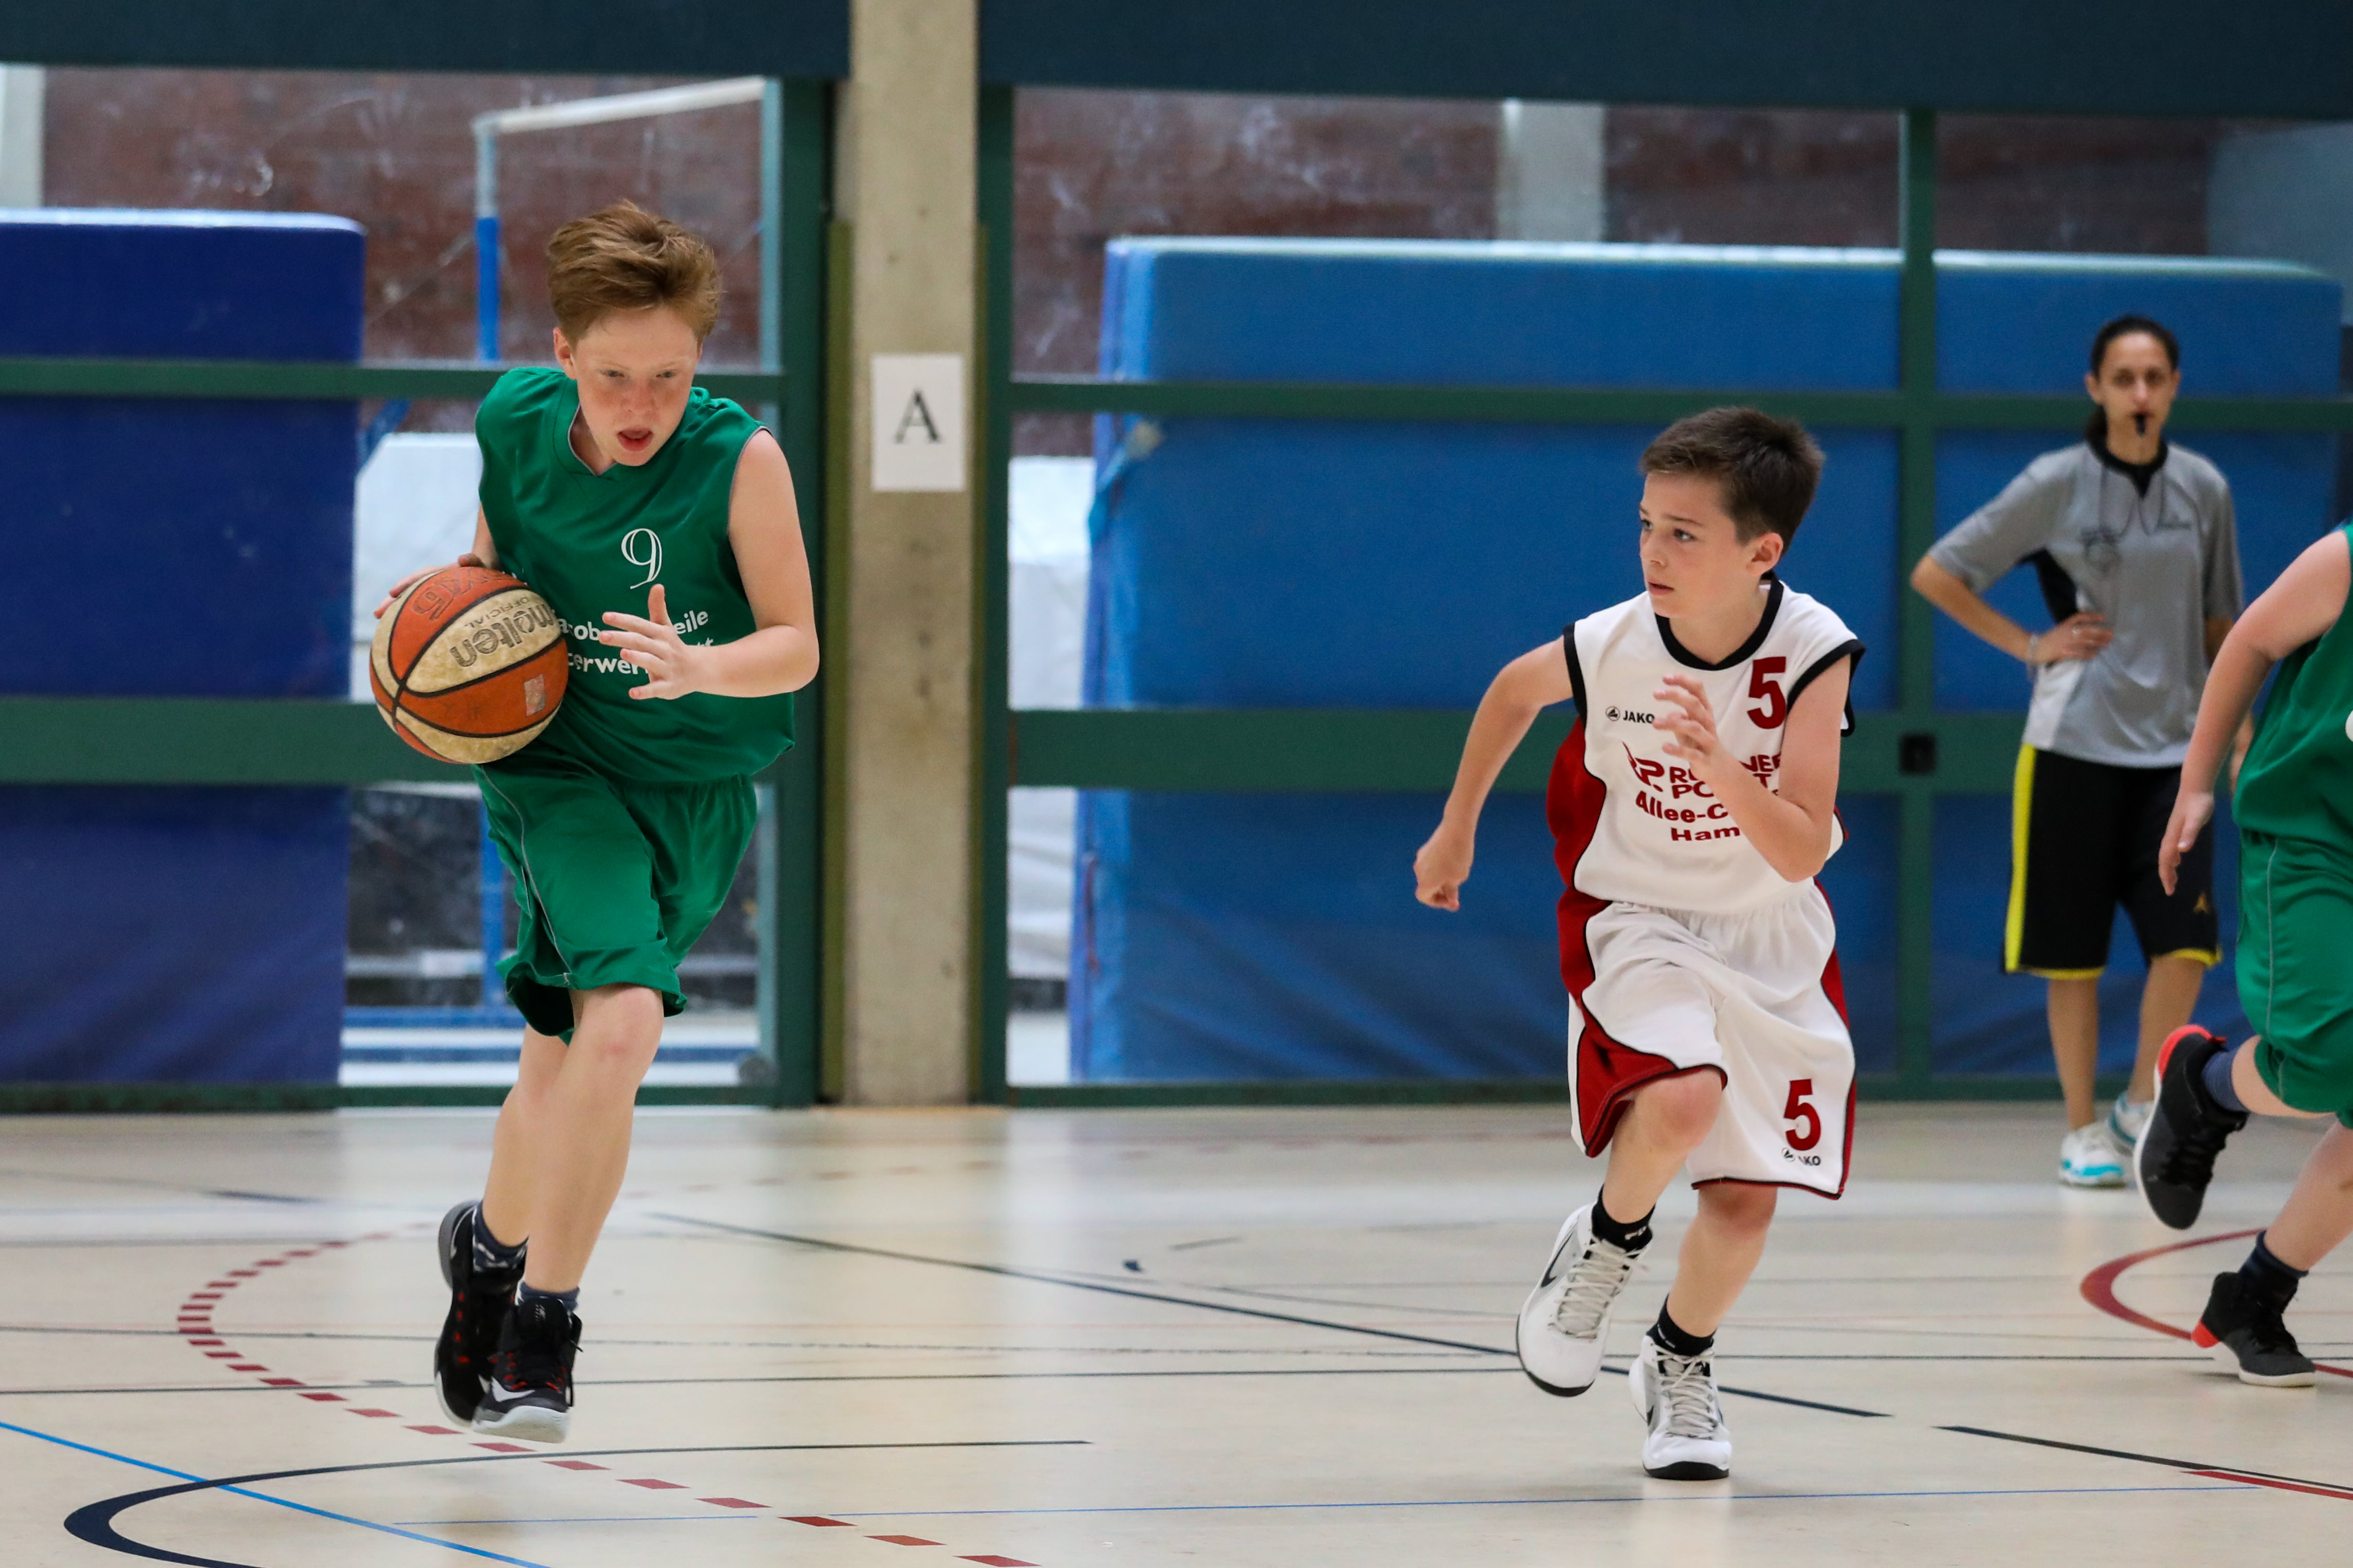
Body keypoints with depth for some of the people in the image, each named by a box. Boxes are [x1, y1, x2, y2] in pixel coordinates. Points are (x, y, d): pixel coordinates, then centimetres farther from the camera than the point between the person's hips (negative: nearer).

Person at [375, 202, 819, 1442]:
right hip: (559, 756, -1)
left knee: (566, 1050, 12)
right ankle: (540, 1323, -11)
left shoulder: (740, 458, -18)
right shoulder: (515, 421, -10)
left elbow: (797, 645, -16)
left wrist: (699, 668, -36)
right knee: (619, 1025, -22)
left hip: (699, 783, 1)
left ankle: (494, 1243, 41)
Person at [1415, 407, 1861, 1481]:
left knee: (1745, 1198, 4)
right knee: (1682, 1099, -30)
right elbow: (1514, 690, 6)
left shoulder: (1813, 651, -22)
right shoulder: (1609, 648, -20)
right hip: (1635, 919, -1)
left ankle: (1680, 1362, 33)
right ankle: (1609, 1240, 1)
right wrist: (1456, 830, 14)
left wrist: (1721, 766, -41)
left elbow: (1801, 853, -24)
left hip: (1768, 939, 2)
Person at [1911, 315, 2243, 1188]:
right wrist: (2028, 646, -4)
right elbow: (1935, 574, 0)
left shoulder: (2203, 490, 5)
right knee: (2073, 949, 1)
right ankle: (2083, 1132, 13)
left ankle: (2142, 1103, 13)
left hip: (2172, 746, 2)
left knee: (2187, 939, -9)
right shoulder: (2056, 485, -4)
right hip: (2074, 745, -2)